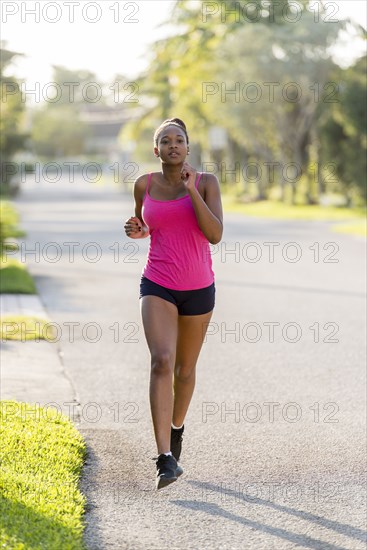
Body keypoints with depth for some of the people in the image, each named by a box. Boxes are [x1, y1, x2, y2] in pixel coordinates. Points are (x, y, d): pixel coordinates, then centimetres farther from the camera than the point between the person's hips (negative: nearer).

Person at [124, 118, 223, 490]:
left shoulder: (206, 182, -4)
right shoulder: (144, 185, 1)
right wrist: (136, 230, -4)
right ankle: (165, 458, -26)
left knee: (185, 369, 16)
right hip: (157, 287, -1)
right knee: (161, 361, -22)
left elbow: (215, 235, -15)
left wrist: (191, 190, -20)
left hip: (198, 289, 1)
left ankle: (176, 427, 47)